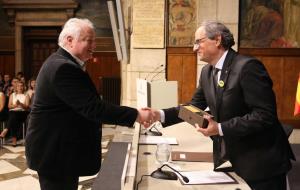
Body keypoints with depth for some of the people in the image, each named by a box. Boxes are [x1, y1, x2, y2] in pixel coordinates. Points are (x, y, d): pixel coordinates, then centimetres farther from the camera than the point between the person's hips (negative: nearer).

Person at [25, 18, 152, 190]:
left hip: (58, 148, 11)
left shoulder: (61, 64, 12)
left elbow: (85, 106, 16)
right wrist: (136, 115, -26)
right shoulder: (64, 68, -24)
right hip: (55, 153, -11)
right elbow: (92, 107, -28)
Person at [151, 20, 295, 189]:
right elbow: (195, 106, 10)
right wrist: (161, 115, -3)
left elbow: (265, 114, -25)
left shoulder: (247, 66, -21)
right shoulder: (207, 71, 6)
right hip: (228, 157, 7)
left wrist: (220, 128, -26)